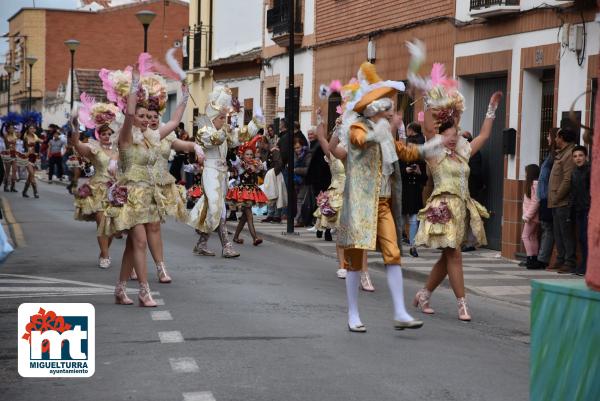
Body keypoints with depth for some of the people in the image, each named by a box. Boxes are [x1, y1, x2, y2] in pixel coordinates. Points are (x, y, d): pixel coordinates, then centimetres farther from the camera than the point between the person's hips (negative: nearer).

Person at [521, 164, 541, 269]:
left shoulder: (534, 184, -16)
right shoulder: (532, 184, 15)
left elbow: (535, 202, -21)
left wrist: (527, 216, -20)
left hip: (532, 216, -10)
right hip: (532, 217, 10)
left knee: (525, 236, -9)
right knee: (533, 237, 10)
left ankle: (531, 258, -10)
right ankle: (534, 260, 13)